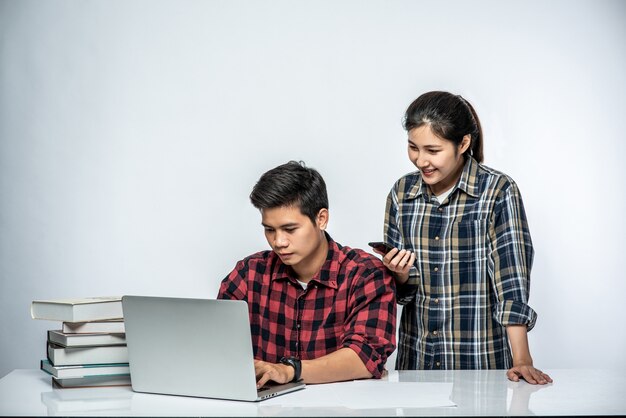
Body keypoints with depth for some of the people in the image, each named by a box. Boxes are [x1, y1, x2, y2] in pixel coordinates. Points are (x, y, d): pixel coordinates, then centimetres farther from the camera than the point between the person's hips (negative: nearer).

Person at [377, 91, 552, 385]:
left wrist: (521, 359, -24)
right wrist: (400, 274, -14)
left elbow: (512, 278, -16)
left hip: (479, 360, -4)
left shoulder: (498, 191, -10)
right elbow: (400, 288, 9)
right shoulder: (402, 193, 2)